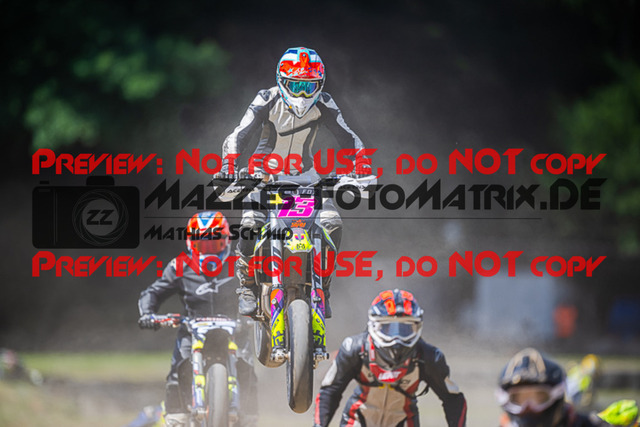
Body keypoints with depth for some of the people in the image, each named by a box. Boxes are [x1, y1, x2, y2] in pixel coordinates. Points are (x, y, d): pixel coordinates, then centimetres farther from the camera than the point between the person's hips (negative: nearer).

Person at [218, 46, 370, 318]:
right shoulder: (267, 101, -16)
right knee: (251, 224, -27)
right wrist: (229, 168, -39)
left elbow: (347, 138, -10)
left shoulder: (323, 105, -11)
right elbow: (238, 136, -22)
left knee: (332, 224, -19)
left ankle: (322, 287, 1)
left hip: (304, 174, 2)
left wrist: (362, 163, -30)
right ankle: (247, 287, -6)